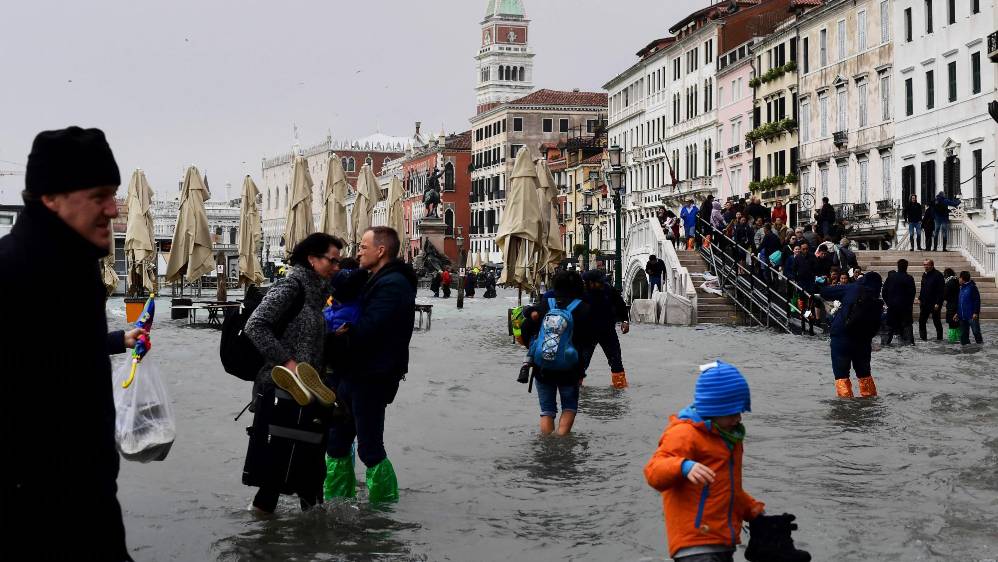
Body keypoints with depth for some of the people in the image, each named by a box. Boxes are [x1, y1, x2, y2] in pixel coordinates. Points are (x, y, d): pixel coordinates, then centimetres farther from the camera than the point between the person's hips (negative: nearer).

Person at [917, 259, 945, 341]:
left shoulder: (938, 275, -13)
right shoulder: (924, 275, 12)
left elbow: (941, 290, -16)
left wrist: (938, 303, -20)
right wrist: (920, 299, 9)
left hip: (934, 303, -7)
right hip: (924, 303, 7)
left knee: (936, 321, 2)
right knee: (921, 320, 5)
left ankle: (939, 337, 13)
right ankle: (923, 337, 12)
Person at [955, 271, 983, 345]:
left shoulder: (972, 287, -8)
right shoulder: (961, 288, 15)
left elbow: (977, 300, -12)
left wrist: (976, 312, -17)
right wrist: (957, 313, 18)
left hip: (972, 316, -8)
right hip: (962, 316, 8)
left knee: (976, 331, -7)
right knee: (963, 334, 10)